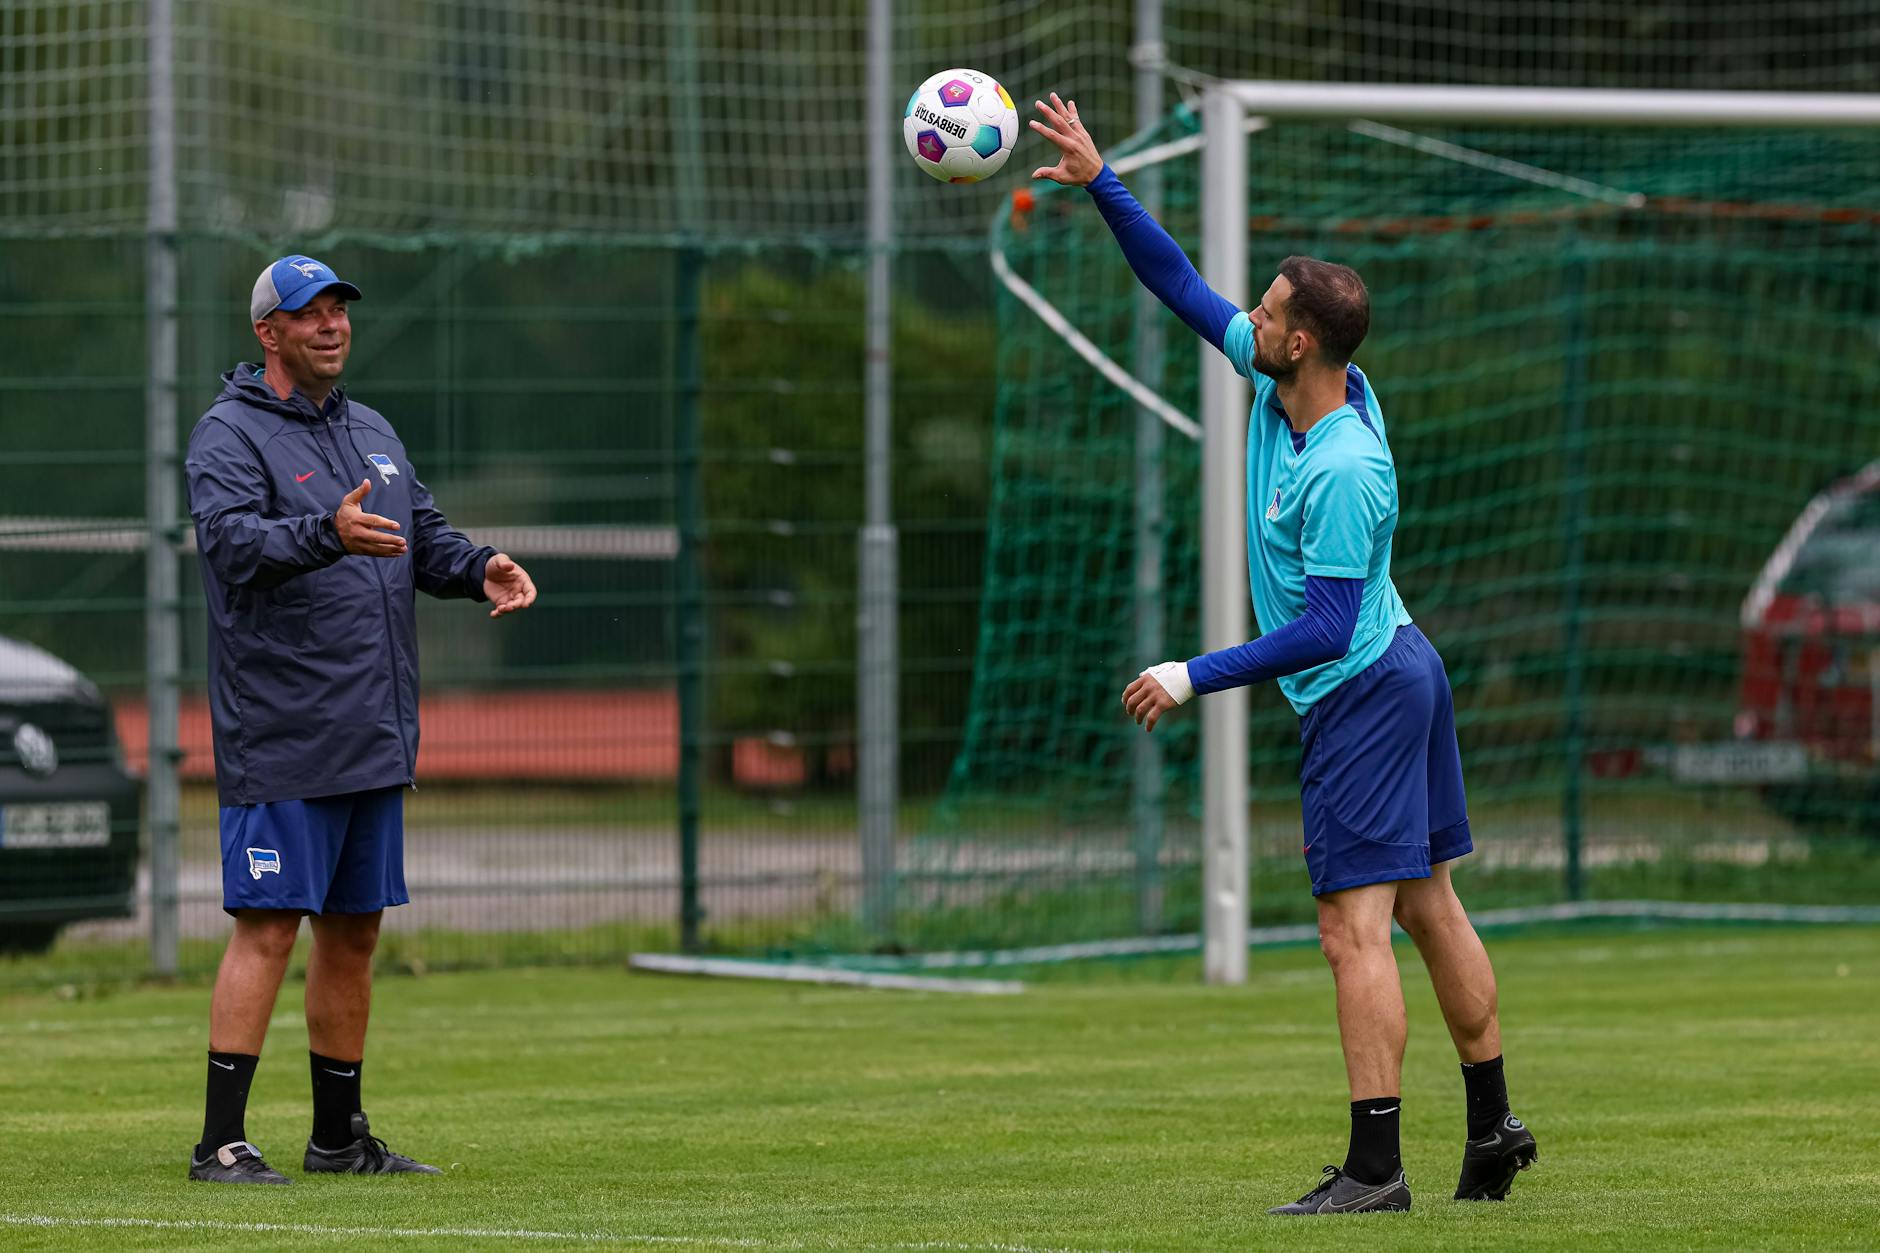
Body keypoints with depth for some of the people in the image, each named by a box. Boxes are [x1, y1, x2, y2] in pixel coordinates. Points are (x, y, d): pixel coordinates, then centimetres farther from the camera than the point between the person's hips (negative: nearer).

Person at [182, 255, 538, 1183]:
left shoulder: (372, 435, 18)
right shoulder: (230, 436, -7)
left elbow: (425, 538, 20)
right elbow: (232, 541, -24)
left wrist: (479, 569, -2)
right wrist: (327, 533, -42)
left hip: (375, 740, 8)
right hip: (282, 745, -8)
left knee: (354, 931, 12)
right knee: (267, 927, -12)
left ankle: (339, 1137, 21)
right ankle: (221, 1143, -12)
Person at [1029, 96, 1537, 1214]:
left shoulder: (1344, 469, -26)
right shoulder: (1279, 385, 0)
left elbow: (1325, 628, -26)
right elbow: (1185, 289, 11)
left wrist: (1196, 678, -23)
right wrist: (1101, 184, 6)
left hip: (1360, 692, -10)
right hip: (1400, 671, 10)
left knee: (1356, 930, -11)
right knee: (1429, 910, 15)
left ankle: (1375, 1166, -13)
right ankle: (1494, 1129, 22)